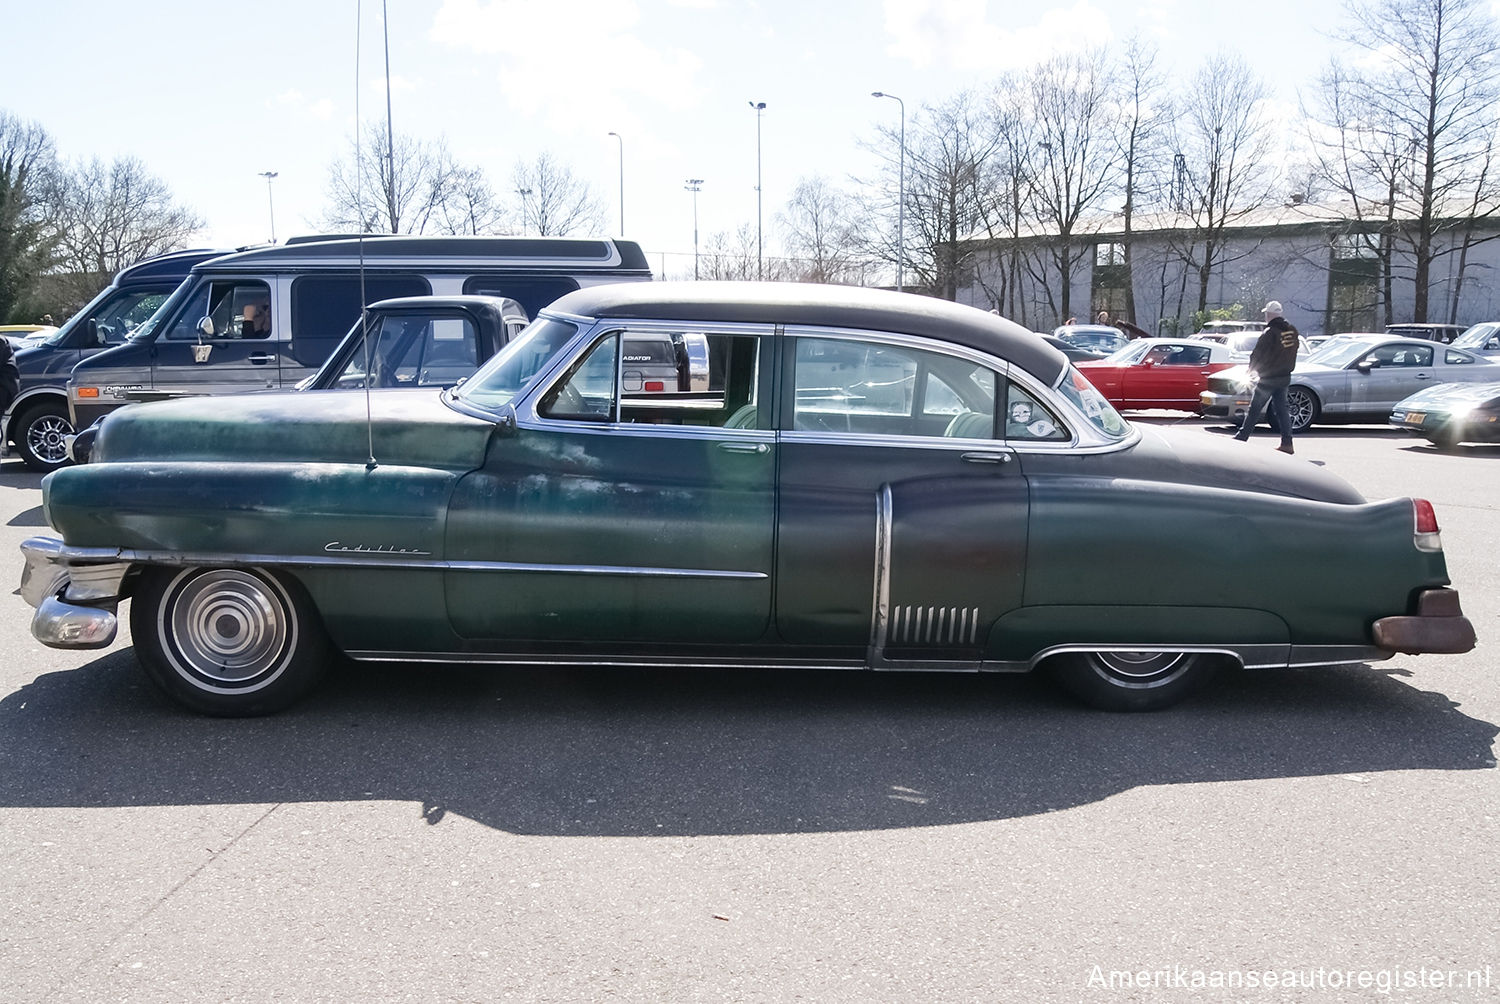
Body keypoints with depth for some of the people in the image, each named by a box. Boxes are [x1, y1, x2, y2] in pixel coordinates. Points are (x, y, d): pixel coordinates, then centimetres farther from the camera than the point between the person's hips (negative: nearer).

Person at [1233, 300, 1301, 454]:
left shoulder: (1270, 332, -17)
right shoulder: (1292, 331, 5)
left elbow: (1257, 354, -12)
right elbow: (1292, 353, 13)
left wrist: (1252, 369, 4)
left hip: (1268, 378, -7)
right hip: (1285, 376, 7)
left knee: (1254, 409, 1)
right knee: (1281, 409, 9)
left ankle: (1241, 437, 6)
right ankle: (1287, 443, 5)